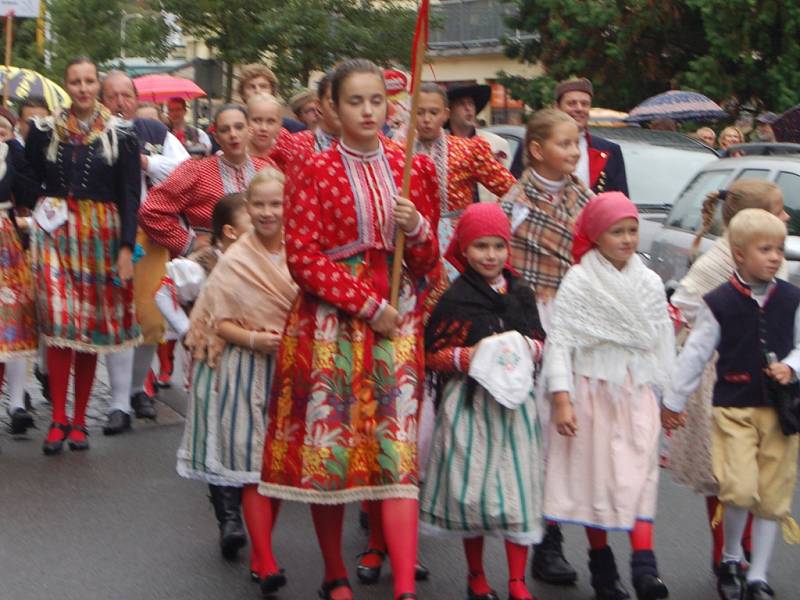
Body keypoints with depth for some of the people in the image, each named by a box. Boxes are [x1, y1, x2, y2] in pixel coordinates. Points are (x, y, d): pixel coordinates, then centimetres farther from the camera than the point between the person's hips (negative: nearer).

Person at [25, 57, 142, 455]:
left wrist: (126, 247, -8)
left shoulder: (120, 134, 1)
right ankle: (58, 419, -4)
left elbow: (130, 195, -2)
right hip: (55, 234, 0)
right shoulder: (44, 131, 5)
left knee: (92, 327, 4)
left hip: (101, 235, 0)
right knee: (59, 323, -10)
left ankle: (79, 420, 13)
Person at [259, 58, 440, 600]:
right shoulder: (319, 170, 1)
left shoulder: (411, 167, 9)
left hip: (397, 322, 2)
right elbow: (301, 256, -5)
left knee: (399, 449, -7)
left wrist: (417, 226, -11)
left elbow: (428, 262, 11)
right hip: (330, 319, -1)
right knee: (328, 442, 3)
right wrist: (366, 305, -11)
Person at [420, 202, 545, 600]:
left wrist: (529, 348, -6)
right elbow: (433, 355, -3)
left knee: (519, 486, 0)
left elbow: (540, 341, 16)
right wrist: (468, 356, -19)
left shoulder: (521, 294, 8)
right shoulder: (454, 298, -4)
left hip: (515, 399, 3)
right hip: (470, 403, -3)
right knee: (473, 487, 4)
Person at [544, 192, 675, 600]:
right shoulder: (579, 282, -5)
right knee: (595, 476, 3)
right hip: (593, 389, -3)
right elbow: (559, 341, -9)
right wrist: (561, 399, -16)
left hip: (637, 392, 3)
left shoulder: (649, 283, 7)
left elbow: (663, 341, 12)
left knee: (640, 474, -7)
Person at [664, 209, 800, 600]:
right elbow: (696, 353, 2)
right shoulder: (719, 303, -4)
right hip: (734, 408, -3)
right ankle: (730, 560, 13)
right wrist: (673, 401, 7)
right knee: (740, 490, -14)